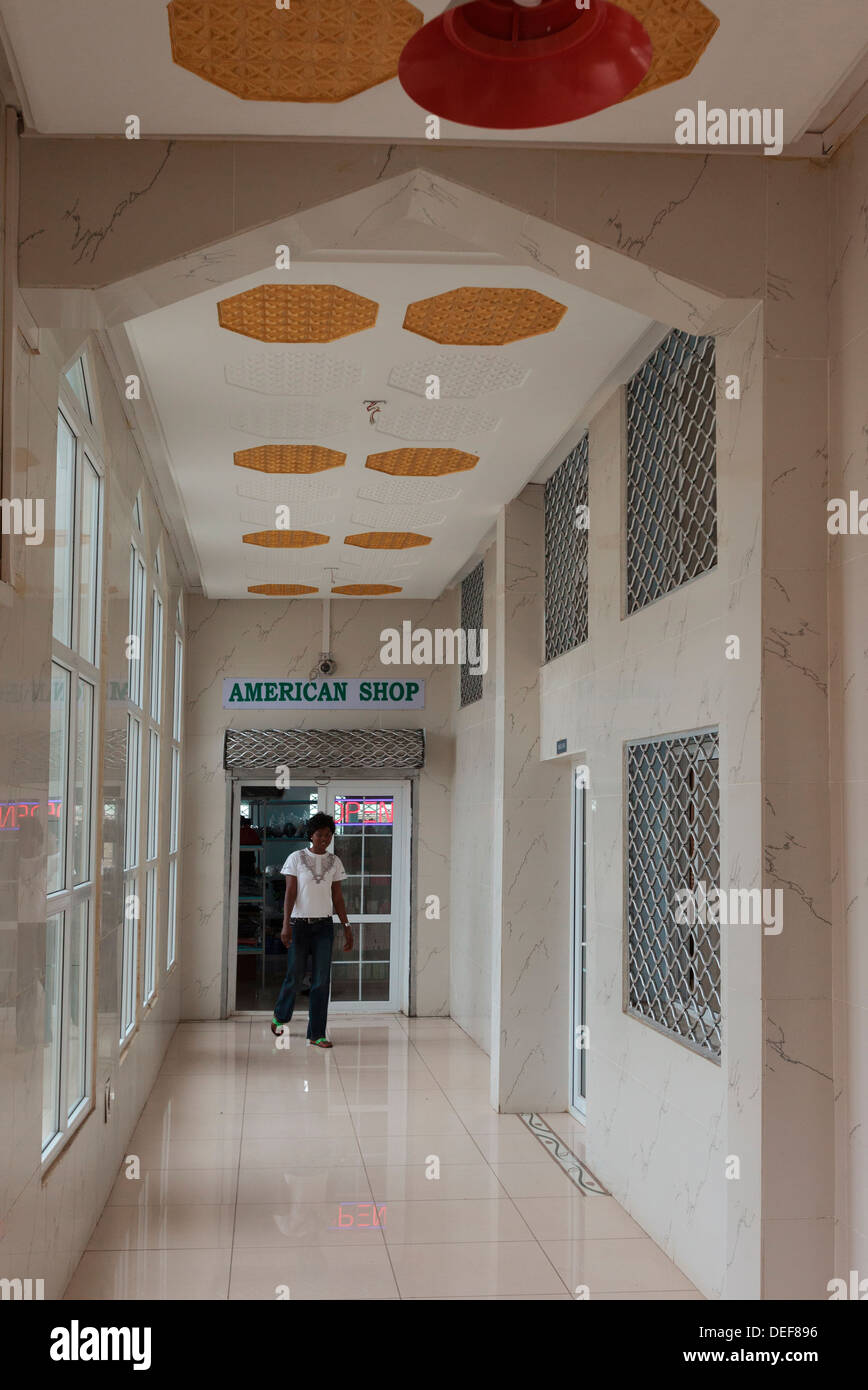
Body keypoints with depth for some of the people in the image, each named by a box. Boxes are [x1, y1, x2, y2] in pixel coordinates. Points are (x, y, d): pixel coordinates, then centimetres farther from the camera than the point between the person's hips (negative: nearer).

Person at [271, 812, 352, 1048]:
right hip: (299, 923, -2)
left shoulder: (334, 862, 7)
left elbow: (338, 897, 10)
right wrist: (286, 924, -14)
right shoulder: (296, 858, -2)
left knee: (322, 980, -2)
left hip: (324, 926, 3)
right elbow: (290, 893, -6)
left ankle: (316, 1033, 4)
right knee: (294, 974, 6)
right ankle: (280, 1016, 34)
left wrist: (347, 927, 6)